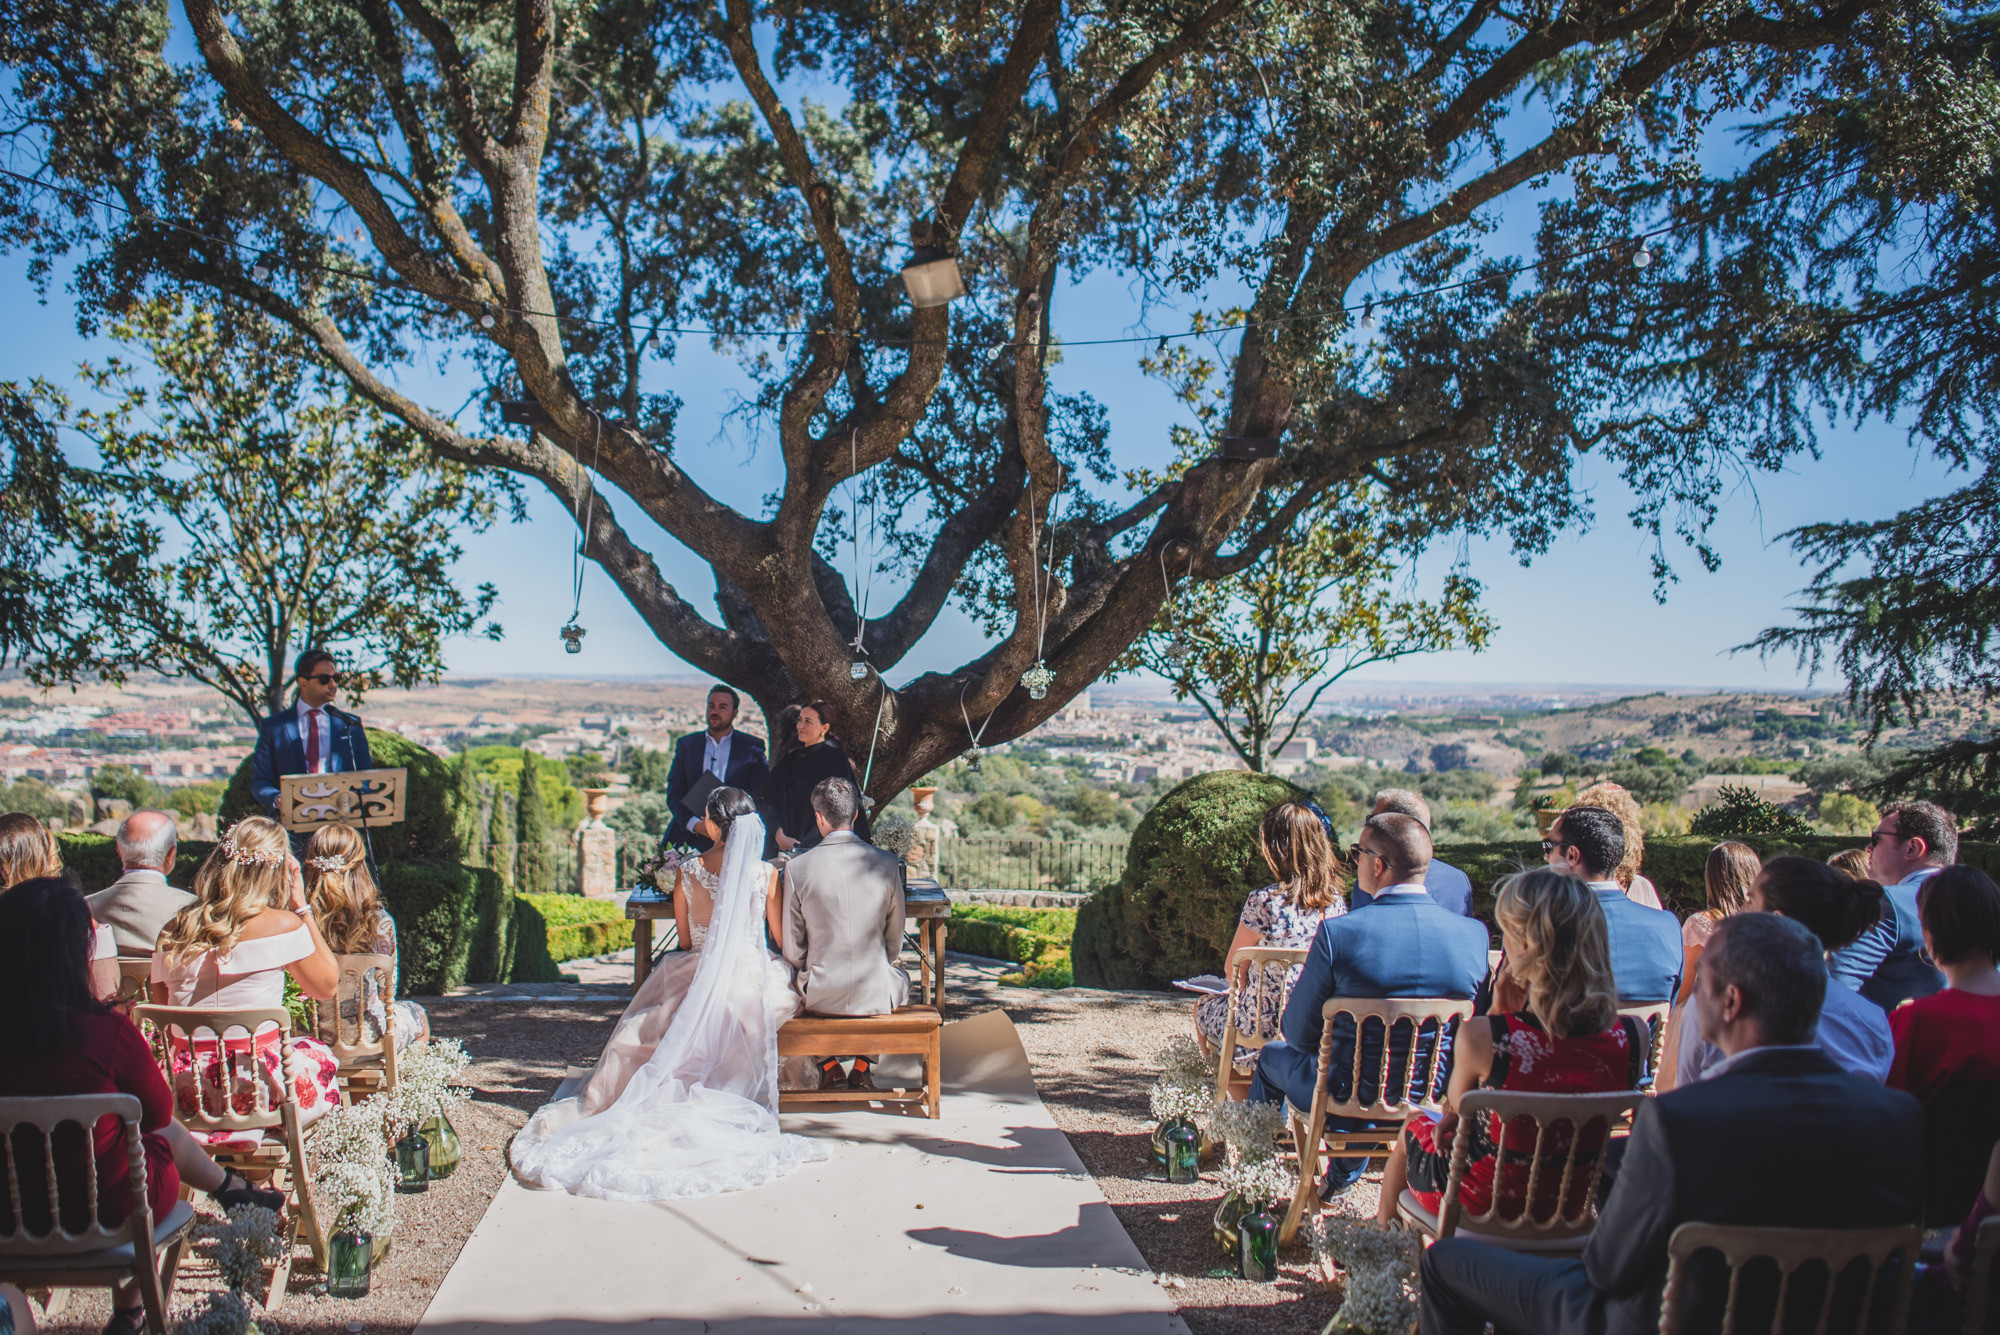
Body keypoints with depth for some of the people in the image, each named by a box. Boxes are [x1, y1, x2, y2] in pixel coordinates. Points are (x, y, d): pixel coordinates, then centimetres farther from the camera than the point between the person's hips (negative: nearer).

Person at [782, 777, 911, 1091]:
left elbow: (792, 950, -2)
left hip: (821, 995, 0)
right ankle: (862, 1068, 30)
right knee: (902, 977, 35)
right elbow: (895, 942, 3)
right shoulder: (887, 864, -8)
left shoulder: (797, 868, -11)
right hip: (878, 995, 1)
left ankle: (829, 1068, 28)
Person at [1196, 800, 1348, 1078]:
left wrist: (1241, 993, 14)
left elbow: (1234, 967, -9)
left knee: (1202, 1007, 27)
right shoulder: (1335, 902, -4)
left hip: (1265, 1031, -6)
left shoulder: (1264, 902, -21)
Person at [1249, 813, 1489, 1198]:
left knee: (1270, 1055, 26)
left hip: (1351, 1099, -4)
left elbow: (1300, 1033, -13)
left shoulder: (1338, 933, -23)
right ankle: (1342, 1178, 49)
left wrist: (1286, 1025, 11)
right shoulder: (1474, 934, -13)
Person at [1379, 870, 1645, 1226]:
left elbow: (1456, 1110, -9)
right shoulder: (1634, 1037, -21)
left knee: (1413, 1128, 30)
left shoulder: (1480, 1037, -32)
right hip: (1567, 1208, 4)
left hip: (1482, 1203, -4)